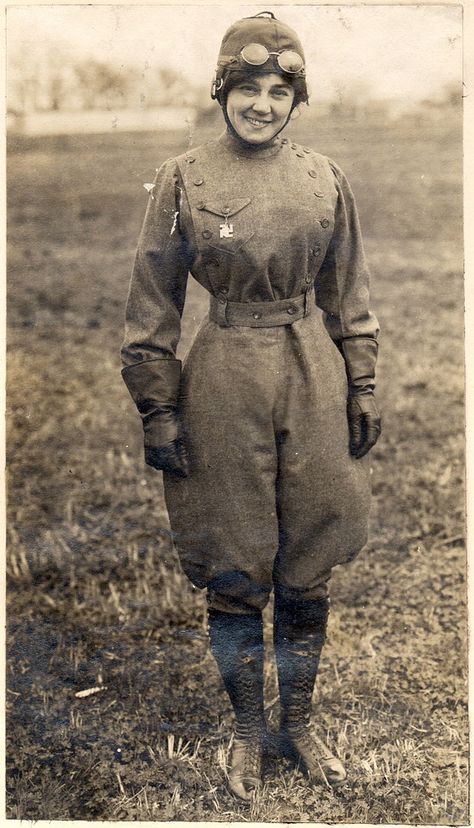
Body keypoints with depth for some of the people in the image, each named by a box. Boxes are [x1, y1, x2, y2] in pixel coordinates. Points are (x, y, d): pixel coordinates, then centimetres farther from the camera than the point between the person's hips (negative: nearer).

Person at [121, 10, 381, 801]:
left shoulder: (325, 179, 4)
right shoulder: (183, 179, -4)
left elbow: (348, 297, 11)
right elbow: (152, 305, -2)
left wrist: (361, 388, 9)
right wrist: (157, 409, -4)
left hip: (313, 378, 2)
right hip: (224, 382, -2)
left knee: (307, 571, 10)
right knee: (234, 574, 8)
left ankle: (299, 721, 31)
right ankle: (247, 730, 29)